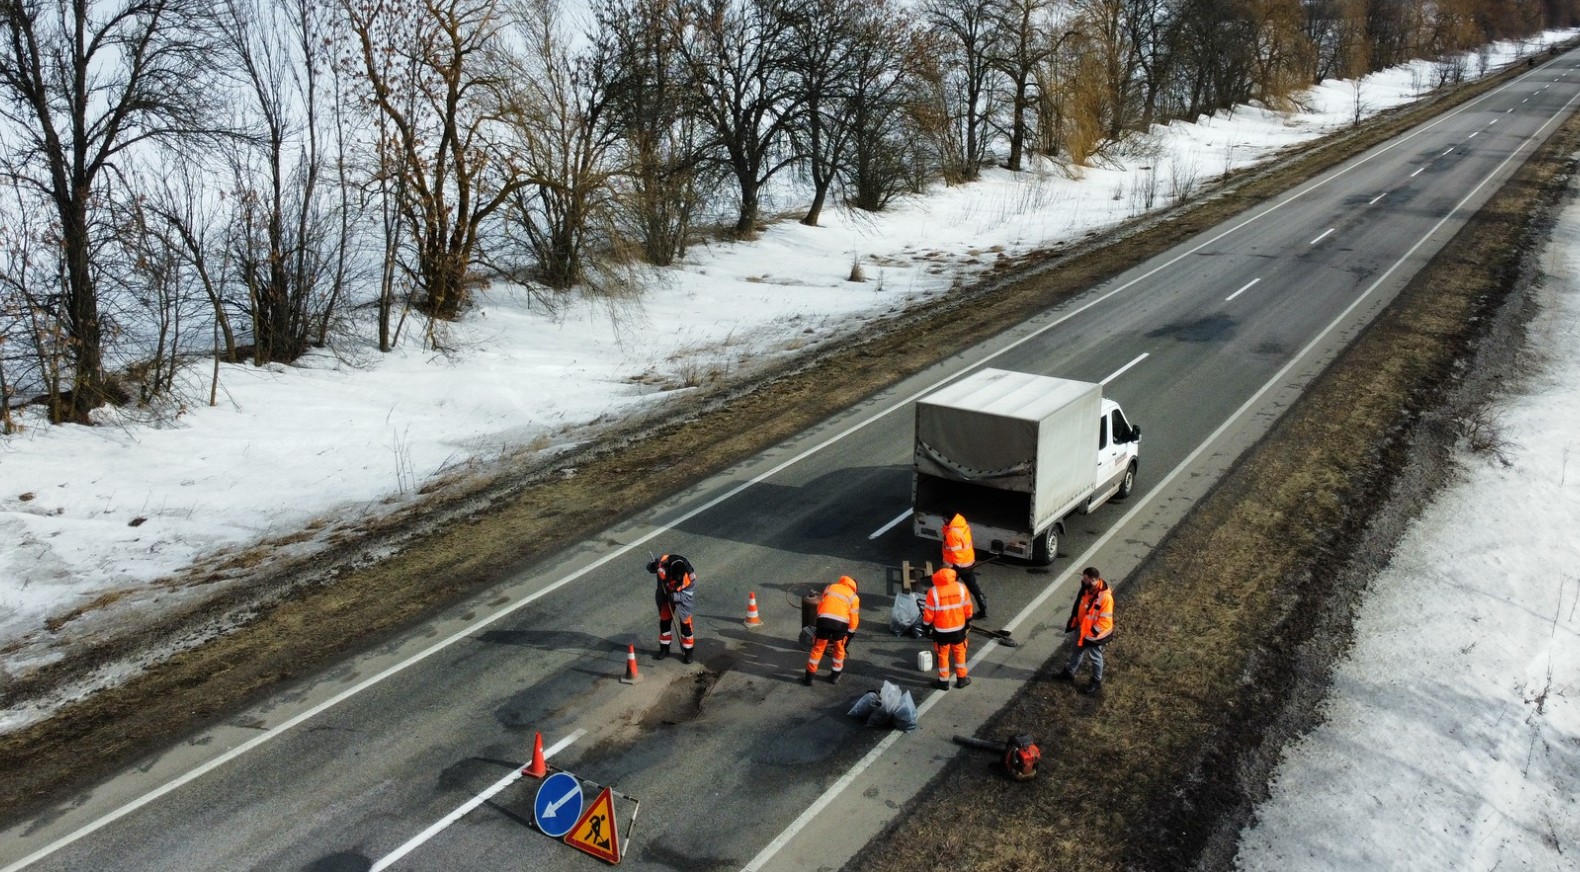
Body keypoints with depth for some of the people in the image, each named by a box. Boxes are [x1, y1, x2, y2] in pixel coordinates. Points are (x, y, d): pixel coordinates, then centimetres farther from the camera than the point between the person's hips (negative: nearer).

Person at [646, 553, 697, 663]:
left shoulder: (690, 574, -35)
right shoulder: (662, 562, -31)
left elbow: (687, 595, -26)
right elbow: (650, 566, -10)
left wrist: (674, 597, -39)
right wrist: (654, 567, -33)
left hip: (683, 597, -3)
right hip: (666, 593, 3)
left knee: (685, 622, -4)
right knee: (664, 620, 8)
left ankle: (688, 651, 10)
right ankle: (664, 648, 25)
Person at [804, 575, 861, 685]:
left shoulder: (830, 587, 27)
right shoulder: (854, 597, 21)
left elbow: (820, 605, 23)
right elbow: (854, 618, 16)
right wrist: (850, 634, 25)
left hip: (824, 619, 1)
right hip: (841, 623, -1)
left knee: (817, 649, 14)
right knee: (839, 649, 24)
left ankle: (809, 677, 18)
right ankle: (835, 675, 32)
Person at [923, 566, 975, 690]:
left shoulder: (933, 592, -20)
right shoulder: (961, 588, -12)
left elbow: (928, 613, -13)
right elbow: (968, 608, -1)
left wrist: (926, 625, 4)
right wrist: (968, 622, 15)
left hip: (941, 630, -2)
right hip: (959, 628, 2)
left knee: (943, 655, 15)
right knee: (959, 652, 21)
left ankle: (943, 682, 25)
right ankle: (961, 679, 32)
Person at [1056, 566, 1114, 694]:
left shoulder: (1105, 597, -34)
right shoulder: (1086, 589, -11)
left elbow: (1105, 621, -27)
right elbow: (1078, 606, 6)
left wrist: (1090, 635, -22)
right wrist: (1072, 622, 9)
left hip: (1095, 634, -7)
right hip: (1082, 628, 7)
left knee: (1095, 657, 15)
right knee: (1077, 651, 26)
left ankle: (1097, 682, 36)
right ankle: (1069, 672, 47)